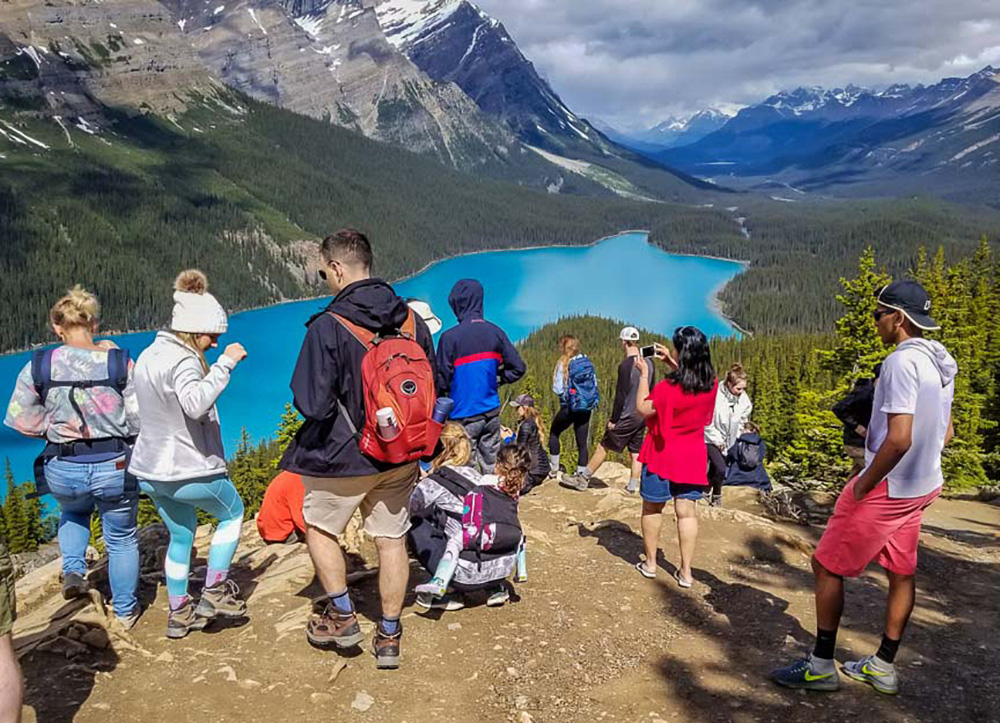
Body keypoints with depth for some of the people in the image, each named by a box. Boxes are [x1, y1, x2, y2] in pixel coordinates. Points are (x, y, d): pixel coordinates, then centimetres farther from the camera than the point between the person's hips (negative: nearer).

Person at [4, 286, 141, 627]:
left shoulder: (38, 366, -7)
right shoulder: (121, 362, -12)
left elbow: (20, 418, -4)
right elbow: (140, 419, -11)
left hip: (64, 471, 2)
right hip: (115, 467, -1)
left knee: (73, 512, 38)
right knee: (122, 538, 20)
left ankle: (73, 571, 20)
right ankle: (125, 610, 32)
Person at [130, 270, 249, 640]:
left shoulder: (148, 355, 9)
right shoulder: (183, 361, -21)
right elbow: (195, 404, -40)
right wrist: (225, 363, -36)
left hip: (151, 470, 9)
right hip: (190, 471, -8)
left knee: (180, 535, 22)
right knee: (233, 513, 16)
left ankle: (179, 613, 29)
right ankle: (215, 592, 14)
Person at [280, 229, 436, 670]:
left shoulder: (327, 327, -19)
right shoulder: (411, 319, -2)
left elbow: (312, 405, -20)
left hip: (344, 456, -5)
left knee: (319, 528, 20)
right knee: (391, 540, 13)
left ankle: (342, 617, 25)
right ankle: (389, 637, 23)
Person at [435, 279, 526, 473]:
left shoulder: (450, 337, -16)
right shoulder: (495, 332, -1)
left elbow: (442, 379, -12)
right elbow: (518, 368, 2)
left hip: (465, 415, -5)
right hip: (492, 411, 5)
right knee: (491, 463, 15)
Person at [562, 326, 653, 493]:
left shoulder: (626, 365, -18)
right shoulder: (648, 362, 5)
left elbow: (620, 396, -17)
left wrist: (614, 419, -11)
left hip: (627, 417, -6)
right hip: (642, 416, 6)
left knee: (604, 447, 3)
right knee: (636, 452, 10)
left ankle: (583, 479, 11)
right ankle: (632, 486, 11)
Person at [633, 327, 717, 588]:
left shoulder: (669, 387, -25)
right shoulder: (711, 383, -6)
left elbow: (643, 409, -13)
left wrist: (644, 374, -8)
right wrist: (671, 361, 12)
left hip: (662, 455, -4)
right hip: (692, 456, 5)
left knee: (652, 508, 13)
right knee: (687, 512, 8)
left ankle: (650, 563, 24)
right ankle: (686, 571, 12)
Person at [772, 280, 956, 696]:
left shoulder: (901, 362, -22)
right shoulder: (941, 363, 8)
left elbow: (899, 440, -28)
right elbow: (945, 434, 16)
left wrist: (864, 485, -17)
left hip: (886, 487, -10)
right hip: (922, 486, 10)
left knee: (827, 565, 2)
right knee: (901, 572, 16)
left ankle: (822, 666, 10)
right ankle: (883, 668, 28)